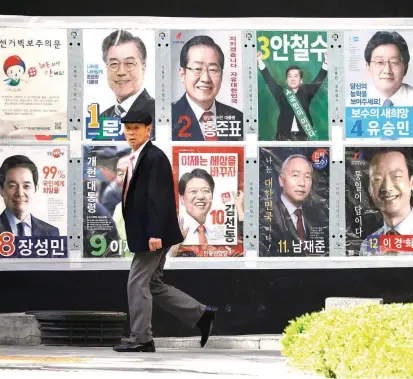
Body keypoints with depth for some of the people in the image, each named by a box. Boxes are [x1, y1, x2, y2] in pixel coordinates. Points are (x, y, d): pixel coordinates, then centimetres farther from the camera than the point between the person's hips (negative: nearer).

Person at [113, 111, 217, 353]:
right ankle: (201, 314, 18)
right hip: (144, 235, 10)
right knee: (153, 285, 13)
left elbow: (158, 198, -21)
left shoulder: (155, 157, -13)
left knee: (138, 283, -6)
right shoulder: (137, 158, 16)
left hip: (152, 235, -10)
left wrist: (155, 233, -25)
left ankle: (141, 339, 2)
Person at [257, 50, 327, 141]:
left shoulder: (306, 91, 9)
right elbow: (269, 80, 8)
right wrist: (260, 61, 3)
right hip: (285, 136, 0)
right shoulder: (281, 92, 9)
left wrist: (326, 62, -5)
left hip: (303, 136, 0)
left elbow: (319, 80, 5)